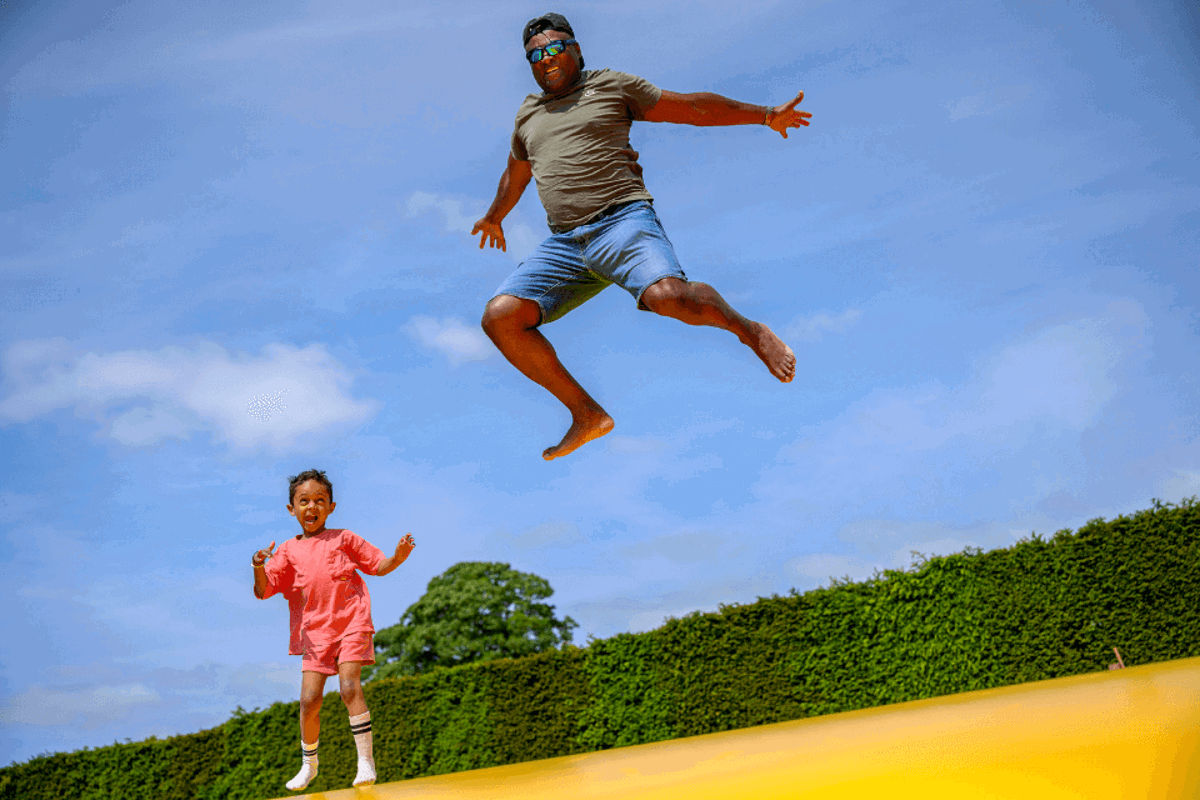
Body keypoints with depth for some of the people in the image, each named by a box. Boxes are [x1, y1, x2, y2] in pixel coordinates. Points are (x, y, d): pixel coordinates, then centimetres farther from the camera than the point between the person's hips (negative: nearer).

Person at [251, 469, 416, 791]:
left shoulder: (343, 538, 7)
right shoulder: (288, 551, 10)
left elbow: (379, 566, 12)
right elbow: (263, 592, 3)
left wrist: (398, 557, -10)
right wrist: (259, 567, -17)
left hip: (350, 623, -2)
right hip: (314, 631, 2)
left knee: (349, 687, -18)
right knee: (309, 698, -3)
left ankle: (366, 760, -8)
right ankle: (308, 765, 20)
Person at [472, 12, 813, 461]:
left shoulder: (611, 86, 13)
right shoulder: (528, 115, 25)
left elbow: (689, 107, 15)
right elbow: (515, 173, 43)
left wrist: (765, 115, 14)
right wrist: (494, 218, 58)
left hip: (623, 220, -5)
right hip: (562, 244, 5)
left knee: (667, 295, -34)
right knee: (500, 317, -15)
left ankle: (749, 330, -2)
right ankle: (586, 415, -5)